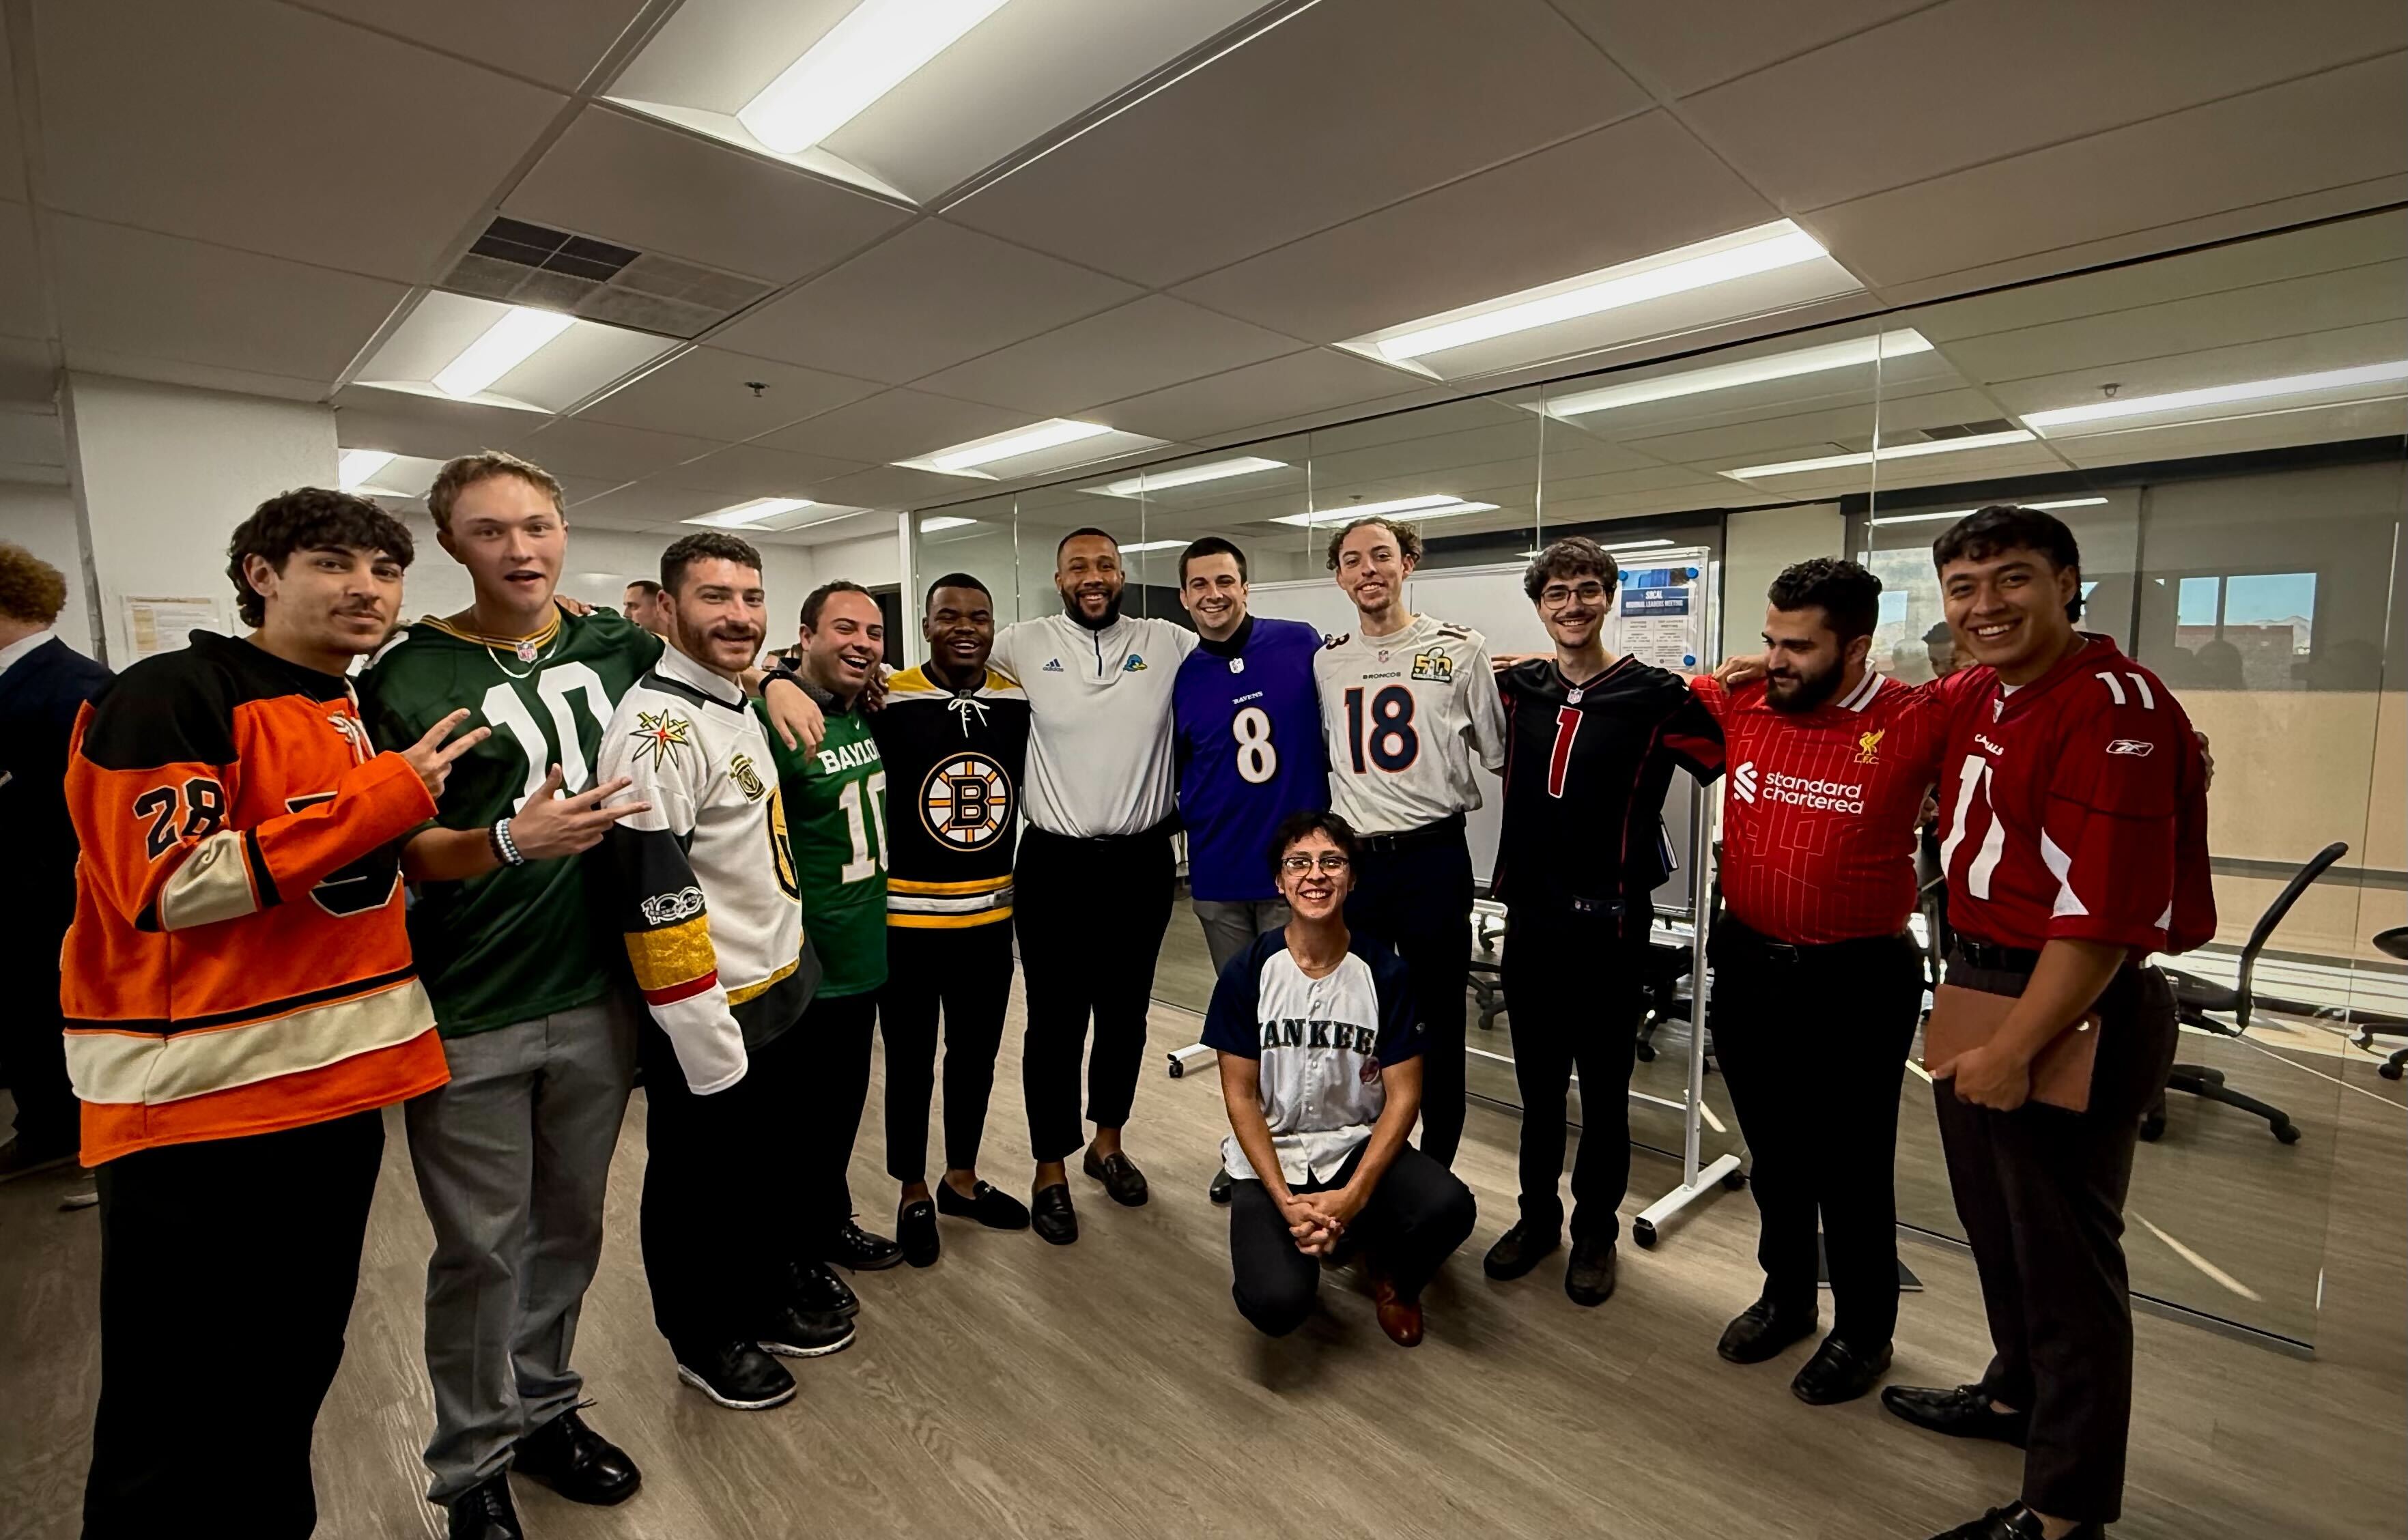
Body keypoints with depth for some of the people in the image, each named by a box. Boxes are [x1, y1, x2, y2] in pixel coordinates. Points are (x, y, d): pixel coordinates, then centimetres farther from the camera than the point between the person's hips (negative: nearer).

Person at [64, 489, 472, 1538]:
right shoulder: (170, 696, -11)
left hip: (340, 1079, 7)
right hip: (196, 1099, -7)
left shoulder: (370, 719, 13)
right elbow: (170, 889, -22)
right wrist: (388, 795, -21)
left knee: (299, 1364, 20)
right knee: (176, 1403, 7)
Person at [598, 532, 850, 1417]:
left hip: (783, 994, 9)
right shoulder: (656, 725, -21)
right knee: (699, 1186, 13)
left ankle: (768, 1294, 44)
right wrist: (709, 1041, -23)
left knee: (772, 1165, 23)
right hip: (706, 1017, -9)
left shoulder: (740, 710, 10)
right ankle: (704, 1337, 34)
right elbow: (654, 895, -25)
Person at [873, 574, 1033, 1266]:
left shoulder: (1021, 700, 0)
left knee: (977, 1055, 18)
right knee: (910, 1062, 13)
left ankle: (962, 1180, 39)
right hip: (906, 918, -4)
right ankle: (913, 1194, 33)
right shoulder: (887, 703, -13)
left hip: (990, 915, 4)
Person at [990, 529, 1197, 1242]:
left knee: (1125, 1013, 16)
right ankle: (1050, 1169, 25)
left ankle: (1107, 1141, 37)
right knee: (1056, 1021, 7)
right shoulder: (1026, 644, -1)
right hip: (1055, 864, -2)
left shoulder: (1167, 642, 1)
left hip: (1142, 862, 2)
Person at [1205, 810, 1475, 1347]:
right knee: (1276, 1304, -25)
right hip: (1269, 1156, -1)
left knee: (1450, 1208, -28)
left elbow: (1403, 1096, -7)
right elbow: (1240, 1097, -7)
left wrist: (1354, 1195, -19)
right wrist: (1285, 1201, -16)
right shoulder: (1247, 971, -11)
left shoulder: (1385, 972, -9)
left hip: (1357, 1145, 1)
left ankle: (1393, 1275, 9)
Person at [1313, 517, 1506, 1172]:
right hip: (1351, 863, 3)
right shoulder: (1326, 662, 8)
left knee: (1437, 1023, 8)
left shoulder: (1460, 649, -2)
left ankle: (1435, 1172, 27)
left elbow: (1500, 756, 3)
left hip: (1432, 859, -3)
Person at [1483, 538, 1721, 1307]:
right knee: (1537, 1084, 17)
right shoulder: (1516, 688, 5)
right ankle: (1537, 1216, 35)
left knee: (1603, 1091, 11)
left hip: (1611, 925, -3)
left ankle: (1596, 1231, 31)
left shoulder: (1655, 695, -8)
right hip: (1530, 917, 4)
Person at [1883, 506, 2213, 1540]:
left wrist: (2015, 1049, -23)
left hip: (2073, 1011, -9)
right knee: (1995, 1221, 23)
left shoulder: (2114, 707, -20)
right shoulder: (1977, 695, 6)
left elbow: (2105, 912, -25)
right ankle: (2018, 1394, 45)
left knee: (2063, 1253, 5)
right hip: (1977, 984, 9)